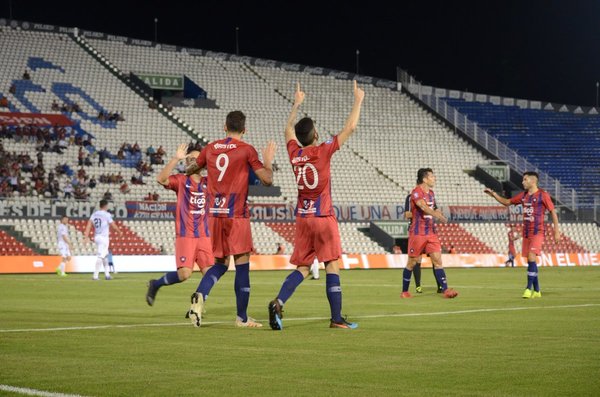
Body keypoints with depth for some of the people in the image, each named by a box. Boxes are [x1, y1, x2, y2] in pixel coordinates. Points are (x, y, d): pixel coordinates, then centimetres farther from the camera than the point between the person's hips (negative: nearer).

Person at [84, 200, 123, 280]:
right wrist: (120, 232, 8)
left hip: (96, 237, 7)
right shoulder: (107, 214, -10)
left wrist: (86, 235, -7)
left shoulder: (94, 214, 8)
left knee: (105, 255, 19)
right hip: (104, 237, -7)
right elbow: (113, 225, -8)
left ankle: (107, 274, 22)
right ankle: (95, 275, -14)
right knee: (101, 256, -8)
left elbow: (89, 224, -2)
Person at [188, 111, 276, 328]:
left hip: (214, 213, 5)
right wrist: (268, 161, 11)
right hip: (236, 214, -5)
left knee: (220, 263, 15)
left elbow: (192, 169, 26)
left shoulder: (210, 148, 9)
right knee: (242, 264, 0)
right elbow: (267, 180, -7)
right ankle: (242, 317, 1)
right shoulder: (247, 150, -4)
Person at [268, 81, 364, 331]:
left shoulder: (294, 153, 3)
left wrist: (296, 104, 35)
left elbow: (288, 130, 25)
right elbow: (350, 127, -7)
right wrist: (358, 100, 5)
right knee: (332, 266, 0)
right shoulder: (322, 152, -11)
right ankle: (337, 319, -1)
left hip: (302, 217, 5)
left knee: (302, 268, 8)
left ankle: (278, 302, -15)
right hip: (323, 218, -5)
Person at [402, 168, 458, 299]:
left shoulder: (431, 193, 12)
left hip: (431, 233, 7)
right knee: (412, 263, 2)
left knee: (437, 260, -4)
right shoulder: (416, 193, -14)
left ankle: (445, 290, -10)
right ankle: (404, 292, 15)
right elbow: (423, 207, -33)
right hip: (417, 233, -7)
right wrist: (438, 215, -47)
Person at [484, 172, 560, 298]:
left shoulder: (543, 195, -6)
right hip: (526, 233, 7)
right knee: (530, 262, 7)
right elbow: (507, 202, 23)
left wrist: (556, 230, -9)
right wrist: (494, 194, 11)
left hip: (537, 232, -7)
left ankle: (529, 288, -14)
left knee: (531, 258, -18)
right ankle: (537, 291, 14)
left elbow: (553, 212, -5)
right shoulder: (523, 195, 12)